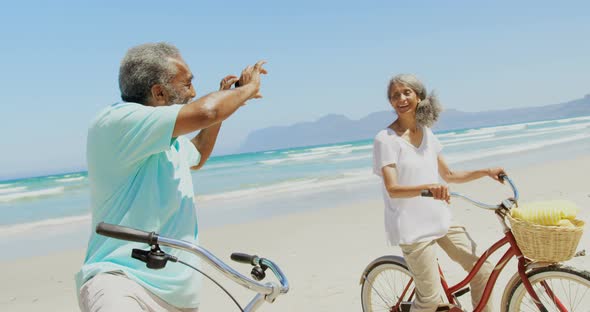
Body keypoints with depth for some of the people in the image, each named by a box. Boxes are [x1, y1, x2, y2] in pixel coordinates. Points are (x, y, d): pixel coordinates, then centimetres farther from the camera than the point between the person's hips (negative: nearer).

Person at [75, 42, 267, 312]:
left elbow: (197, 157, 38)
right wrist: (249, 87, -6)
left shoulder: (168, 138, 16)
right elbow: (204, 112, -26)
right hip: (120, 281, -9)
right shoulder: (116, 122, -15)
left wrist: (227, 99, 27)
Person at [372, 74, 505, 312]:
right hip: (411, 228, -6)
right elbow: (392, 189, -23)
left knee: (483, 271, 5)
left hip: (440, 219, 7)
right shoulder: (386, 138, -12)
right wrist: (427, 187, -41)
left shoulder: (427, 133, 8)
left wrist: (486, 172, 8)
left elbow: (448, 175, 17)